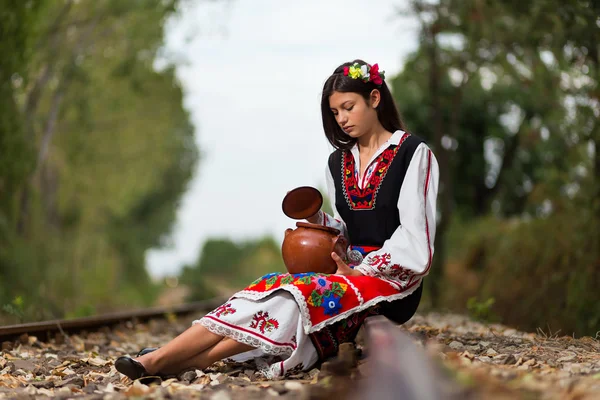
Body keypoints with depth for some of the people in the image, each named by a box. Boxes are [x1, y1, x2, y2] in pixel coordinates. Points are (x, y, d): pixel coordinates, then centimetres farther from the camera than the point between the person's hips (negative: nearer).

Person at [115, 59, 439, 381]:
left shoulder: (412, 154, -4)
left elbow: (414, 240, -9)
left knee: (299, 294, -29)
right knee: (272, 287, -21)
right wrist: (317, 220, -2)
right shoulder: (338, 163, 15)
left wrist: (359, 271, -17)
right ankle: (160, 359, -36)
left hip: (393, 279, -6)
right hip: (352, 270, 6)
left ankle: (172, 361, -37)